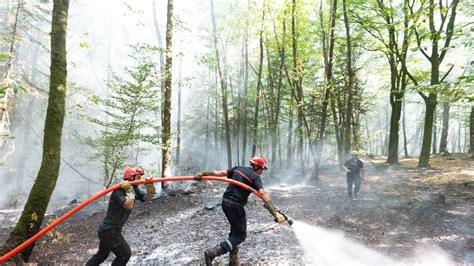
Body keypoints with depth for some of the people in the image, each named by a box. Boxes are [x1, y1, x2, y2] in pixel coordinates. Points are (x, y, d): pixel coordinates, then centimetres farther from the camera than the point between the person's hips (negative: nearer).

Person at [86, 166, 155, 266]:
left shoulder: (134, 190, 4)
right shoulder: (119, 191, -22)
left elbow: (147, 198, -4)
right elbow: (129, 205, -36)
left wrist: (150, 187, -20)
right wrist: (130, 190, -27)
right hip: (109, 230, -9)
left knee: (102, 254, 23)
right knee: (125, 254, 0)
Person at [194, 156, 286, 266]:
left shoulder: (237, 169, 10)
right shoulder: (254, 177, -10)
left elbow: (220, 173, 3)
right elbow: (263, 194, -22)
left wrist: (203, 174, 2)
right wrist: (275, 213, -28)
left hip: (225, 202, 8)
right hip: (235, 205, -8)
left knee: (235, 230, 23)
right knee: (240, 236, 4)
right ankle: (212, 252, -10)